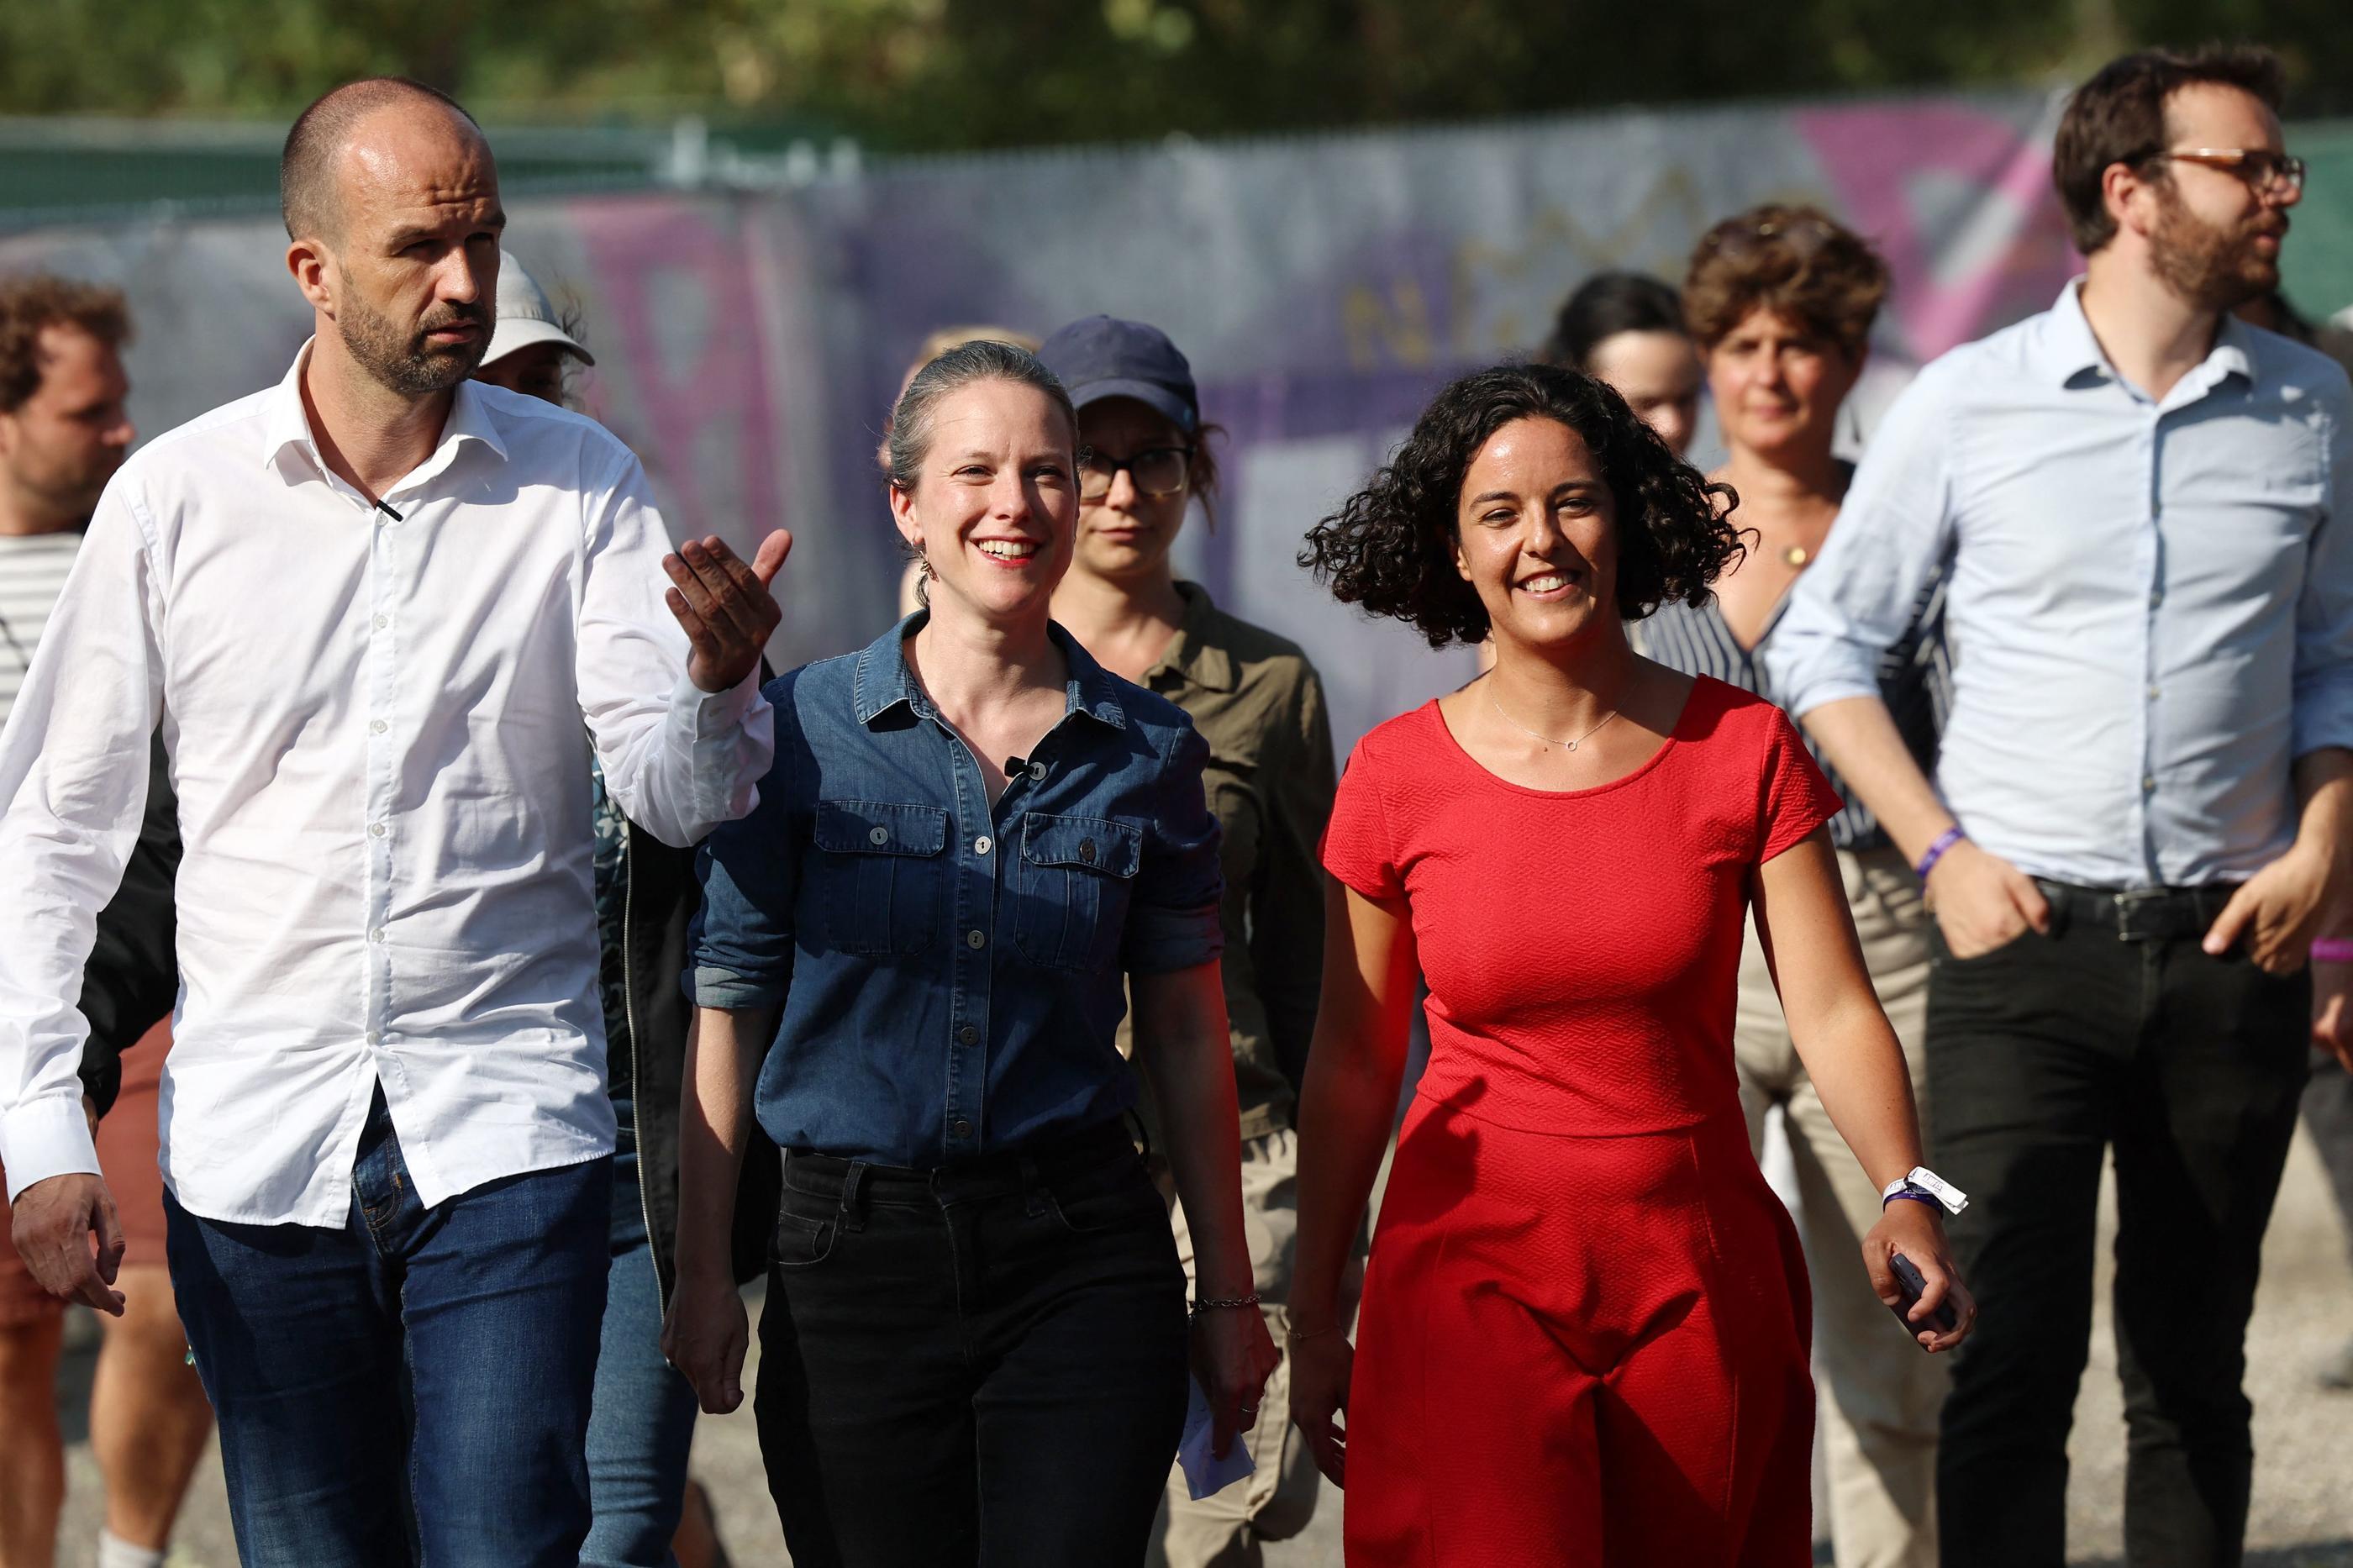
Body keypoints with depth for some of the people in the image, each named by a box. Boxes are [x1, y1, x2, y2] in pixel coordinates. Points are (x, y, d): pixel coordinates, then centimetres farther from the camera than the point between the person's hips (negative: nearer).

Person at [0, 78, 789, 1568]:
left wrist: (719, 679, -29)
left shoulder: (580, 485, 1)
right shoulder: (175, 499, 1)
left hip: (506, 1127, -1)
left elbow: (677, 797, -6)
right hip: (253, 1147, 1)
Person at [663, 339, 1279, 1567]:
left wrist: (1226, 1292, 10)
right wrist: (702, 1271, -1)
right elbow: (731, 1006, 2)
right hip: (851, 1258, -1)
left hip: (1081, 1265, 1)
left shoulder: (1148, 753, 4)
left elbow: (1185, 1034, 9)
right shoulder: (804, 728, -1)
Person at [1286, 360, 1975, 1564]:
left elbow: (1833, 1011, -6)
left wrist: (1906, 1196, -23)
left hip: (1698, 1283, 1)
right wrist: (1313, 1317, 7)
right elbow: (1351, 1061, 5)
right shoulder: (1398, 777, -2)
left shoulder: (1746, 750, -1)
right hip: (1471, 1280, -1)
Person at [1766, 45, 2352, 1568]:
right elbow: (1823, 644, 5)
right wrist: (1942, 851, -5)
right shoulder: (1969, 403, -1)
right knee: (2014, 1358, -10)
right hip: (2025, 934, -3)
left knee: (2194, 1372, 8)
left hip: (2229, 945, 3)